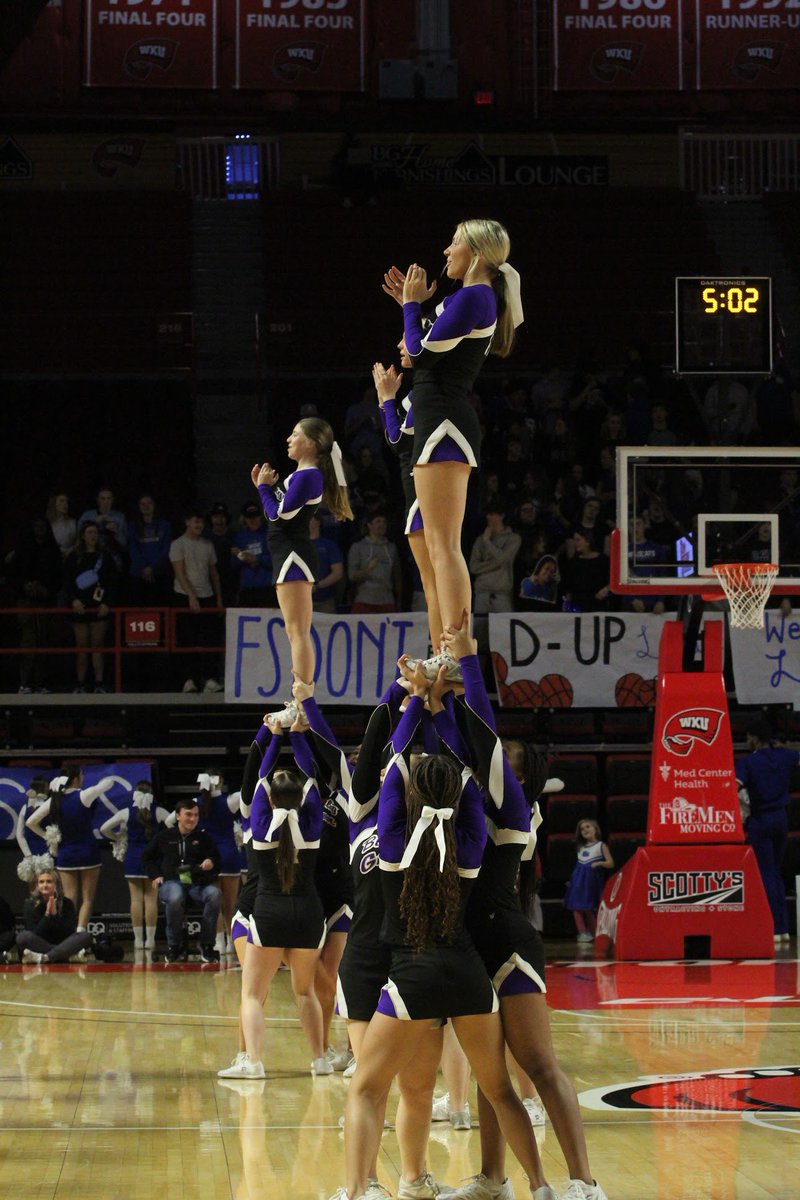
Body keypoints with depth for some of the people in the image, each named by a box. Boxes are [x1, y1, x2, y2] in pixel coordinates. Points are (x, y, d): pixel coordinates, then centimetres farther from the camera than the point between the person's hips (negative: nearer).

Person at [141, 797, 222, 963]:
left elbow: (216, 860, 18)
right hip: (172, 882, -2)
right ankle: (175, 946, -18)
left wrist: (211, 863, -7)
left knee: (214, 894, -33)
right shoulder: (165, 837, 13)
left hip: (198, 883, 2)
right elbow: (147, 857, 24)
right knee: (175, 898, -40)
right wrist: (155, 875, 9)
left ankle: (207, 944, -17)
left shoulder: (204, 838, 15)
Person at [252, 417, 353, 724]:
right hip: (291, 557, 11)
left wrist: (265, 487, -4)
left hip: (293, 557, -11)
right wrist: (265, 487, 12)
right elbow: (276, 515, 20)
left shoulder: (308, 476, -14)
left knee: (297, 632, -13)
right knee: (297, 633, 12)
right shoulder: (303, 474, 17)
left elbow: (280, 514, -18)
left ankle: (302, 706, -17)